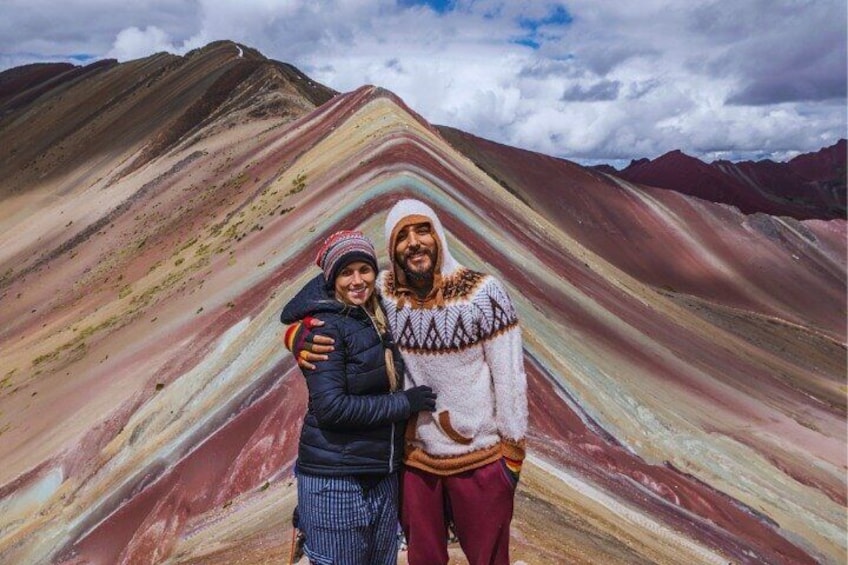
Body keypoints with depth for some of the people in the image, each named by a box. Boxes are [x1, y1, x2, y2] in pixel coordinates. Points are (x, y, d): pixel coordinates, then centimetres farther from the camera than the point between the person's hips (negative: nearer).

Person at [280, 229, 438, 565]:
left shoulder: (378, 320, 8)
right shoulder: (326, 326, -14)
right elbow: (330, 407, -22)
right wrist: (404, 403, -17)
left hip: (384, 477, 7)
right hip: (336, 481, -7)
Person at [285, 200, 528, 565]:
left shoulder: (483, 293, -17)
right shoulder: (383, 293, -8)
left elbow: (510, 377, -11)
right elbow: (320, 309, 2)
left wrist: (513, 455, -7)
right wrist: (302, 337, -21)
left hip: (480, 459, -2)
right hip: (415, 457, 3)